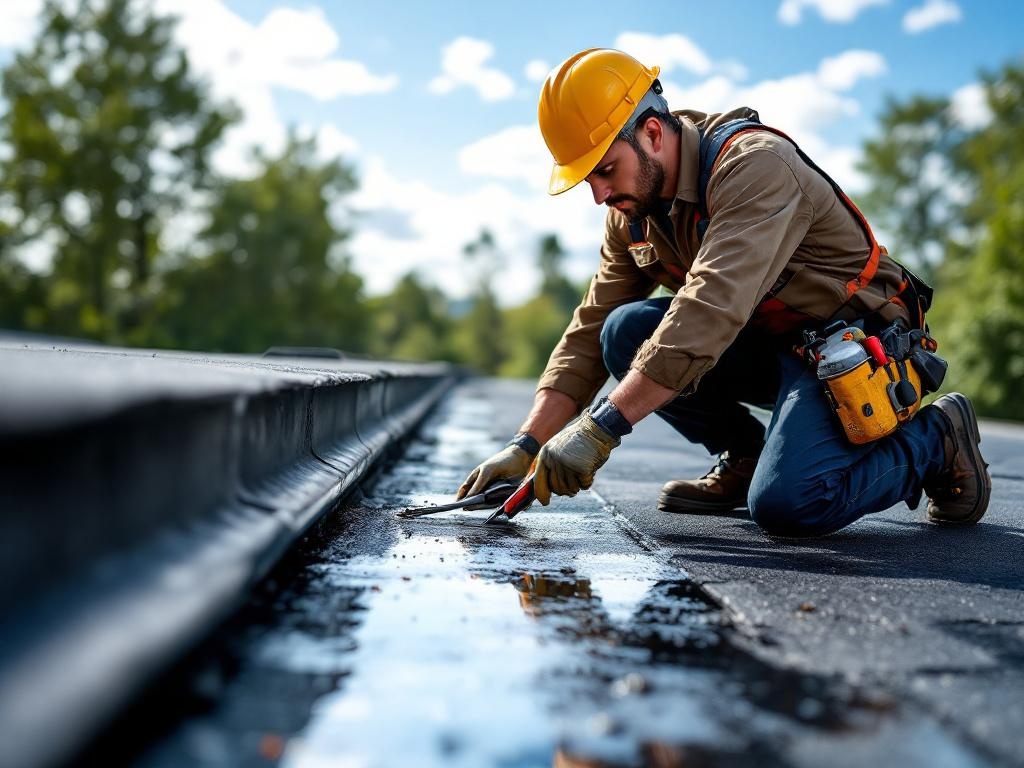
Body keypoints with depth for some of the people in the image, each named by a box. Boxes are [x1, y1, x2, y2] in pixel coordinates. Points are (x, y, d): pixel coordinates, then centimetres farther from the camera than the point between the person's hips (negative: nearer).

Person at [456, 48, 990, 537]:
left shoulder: (755, 164, -24)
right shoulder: (632, 214, 1)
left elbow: (714, 309, -37)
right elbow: (588, 334, 1)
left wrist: (600, 429, -40)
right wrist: (527, 445, -10)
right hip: (768, 344, 7)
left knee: (785, 504, -28)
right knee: (627, 332, -14)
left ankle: (935, 437, 0)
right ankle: (744, 456, 5)